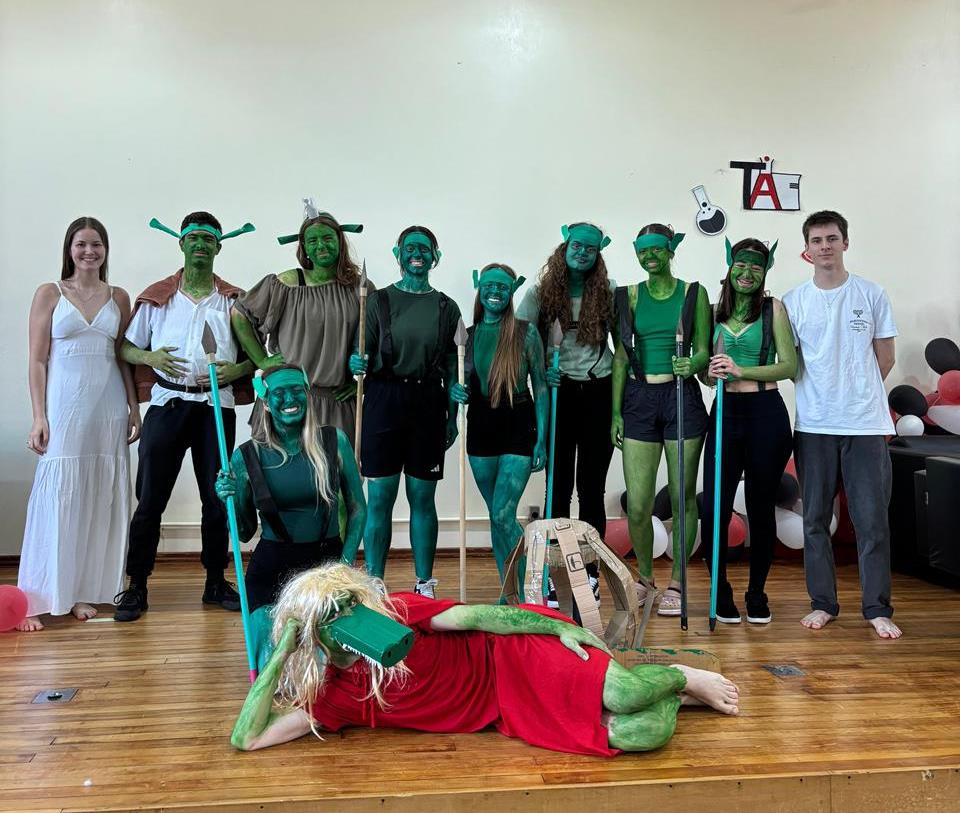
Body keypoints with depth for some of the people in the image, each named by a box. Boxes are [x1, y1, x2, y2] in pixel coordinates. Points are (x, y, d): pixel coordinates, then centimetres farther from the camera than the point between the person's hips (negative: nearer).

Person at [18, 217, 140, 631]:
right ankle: (39, 598, 5)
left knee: (101, 498, 5)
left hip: (109, 408, 3)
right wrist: (39, 417, -7)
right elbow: (37, 360, -1)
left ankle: (83, 590, 16)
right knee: (57, 496, -4)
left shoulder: (118, 297, 11)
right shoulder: (49, 294, 3)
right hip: (64, 406, -3)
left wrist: (134, 408, 6)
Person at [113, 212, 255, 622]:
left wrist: (236, 370, -11)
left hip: (216, 407, 1)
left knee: (217, 497, 7)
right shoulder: (156, 297, 7)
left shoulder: (234, 301, 7)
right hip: (167, 405, 0)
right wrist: (149, 357, -10)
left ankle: (216, 581, 21)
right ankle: (136, 587, 11)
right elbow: (125, 347, 10)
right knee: (150, 498, 0)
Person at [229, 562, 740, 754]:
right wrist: (281, 652, -14)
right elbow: (247, 739, -7)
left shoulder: (394, 612, -11)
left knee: (624, 694, -27)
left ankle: (683, 679, 11)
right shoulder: (334, 698, -3)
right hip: (508, 713, 2)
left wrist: (561, 628, -11)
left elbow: (474, 615, -8)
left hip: (512, 653, -1)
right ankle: (675, 700, 16)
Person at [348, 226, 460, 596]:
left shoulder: (447, 308, 9)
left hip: (428, 403, 1)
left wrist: (453, 415, 5)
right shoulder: (378, 300, 5)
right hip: (384, 399, -1)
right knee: (379, 498, 1)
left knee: (422, 497, 7)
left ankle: (424, 585, 18)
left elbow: (451, 366, 10)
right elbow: (364, 354, 5)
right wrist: (356, 364, -18)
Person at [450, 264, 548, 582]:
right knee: (496, 517, 12)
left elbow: (540, 386, -2)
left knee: (503, 516, -12)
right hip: (480, 426, 4)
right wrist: (456, 392, -9)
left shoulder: (526, 332, -4)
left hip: (518, 427, -4)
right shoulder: (469, 334, 6)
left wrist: (541, 440, -7)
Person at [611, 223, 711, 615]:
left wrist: (691, 366, -21)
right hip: (639, 398, 1)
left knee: (682, 497, 5)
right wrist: (616, 411, 4)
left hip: (682, 396, -1)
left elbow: (704, 350, 3)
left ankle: (676, 584, 19)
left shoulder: (693, 293, 5)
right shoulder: (629, 296, 9)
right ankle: (644, 575, 23)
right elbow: (621, 356, 8)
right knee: (637, 505, 0)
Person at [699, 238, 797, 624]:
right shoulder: (714, 312, 9)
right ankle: (721, 591, 15)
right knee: (714, 509, -4)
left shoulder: (773, 308, 1)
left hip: (765, 414, -2)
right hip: (724, 414, 2)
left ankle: (757, 592, 24)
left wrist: (740, 371, -18)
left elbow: (789, 365, -6)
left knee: (761, 507, 7)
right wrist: (711, 372, -9)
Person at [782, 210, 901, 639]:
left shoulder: (872, 294, 4)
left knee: (872, 519, 1)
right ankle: (823, 603, 19)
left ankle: (878, 609, 13)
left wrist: (856, 392, 9)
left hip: (866, 425, -1)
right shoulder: (792, 301, 4)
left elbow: (885, 359, 9)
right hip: (813, 426, 1)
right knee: (815, 519, 7)